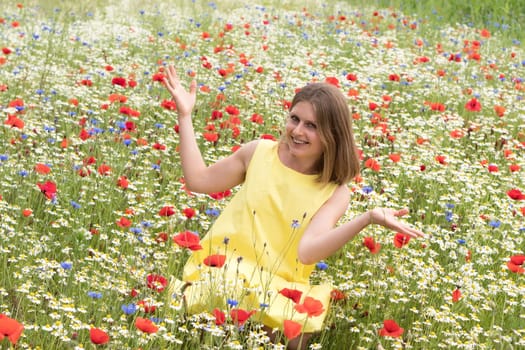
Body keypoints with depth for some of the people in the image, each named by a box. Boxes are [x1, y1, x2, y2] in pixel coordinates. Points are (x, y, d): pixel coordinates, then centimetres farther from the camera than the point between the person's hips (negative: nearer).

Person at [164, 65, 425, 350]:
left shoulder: (335, 194, 0)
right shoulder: (260, 152, 8)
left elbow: (308, 251, -17)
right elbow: (198, 180, 17)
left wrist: (368, 218, -30)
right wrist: (184, 115, 14)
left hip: (276, 287, -1)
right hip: (222, 269, 1)